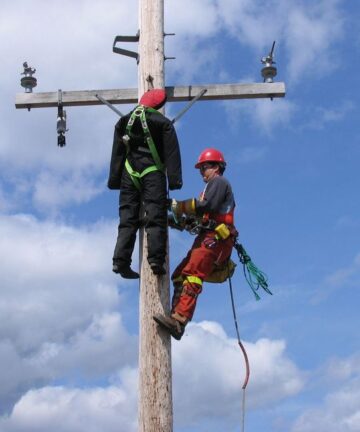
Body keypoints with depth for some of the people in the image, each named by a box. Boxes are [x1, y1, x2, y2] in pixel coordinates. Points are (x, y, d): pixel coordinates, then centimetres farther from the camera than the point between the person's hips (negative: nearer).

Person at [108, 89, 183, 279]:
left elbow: (116, 153, 12)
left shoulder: (124, 122, 13)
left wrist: (114, 179, 13)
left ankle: (121, 261, -5)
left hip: (129, 174, 4)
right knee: (156, 217, -7)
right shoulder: (162, 122, 2)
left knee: (127, 218, 4)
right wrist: (175, 179, -8)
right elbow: (172, 152, -5)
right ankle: (156, 259, -19)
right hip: (153, 173, -4)